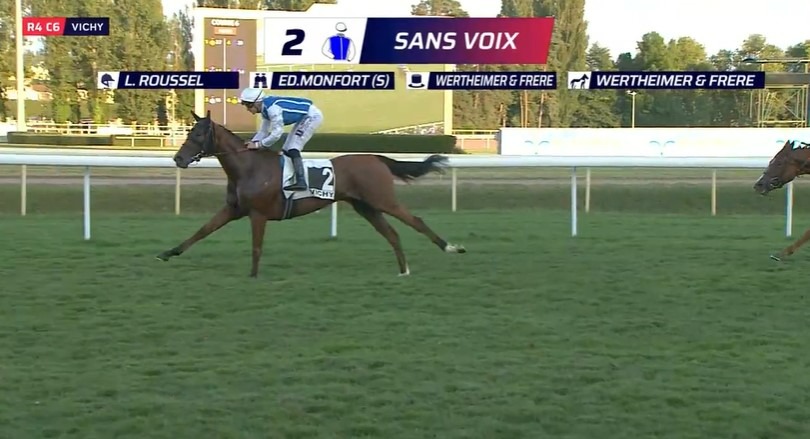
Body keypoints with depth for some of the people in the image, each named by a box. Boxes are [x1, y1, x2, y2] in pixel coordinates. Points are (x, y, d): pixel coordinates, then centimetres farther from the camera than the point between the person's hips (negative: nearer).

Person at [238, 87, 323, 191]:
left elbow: (276, 134, -31)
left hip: (312, 116, -10)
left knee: (293, 149, -17)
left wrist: (258, 145, -24)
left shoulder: (272, 108, -29)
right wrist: (253, 142, -4)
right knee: (287, 150, 11)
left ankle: (301, 182, -25)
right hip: (304, 117, 10)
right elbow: (264, 131, 12)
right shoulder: (265, 109, 2)